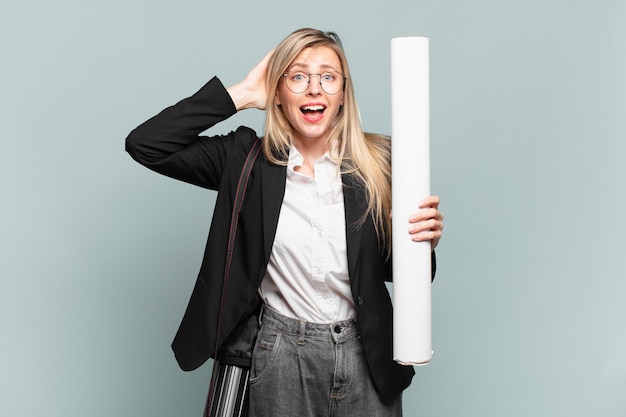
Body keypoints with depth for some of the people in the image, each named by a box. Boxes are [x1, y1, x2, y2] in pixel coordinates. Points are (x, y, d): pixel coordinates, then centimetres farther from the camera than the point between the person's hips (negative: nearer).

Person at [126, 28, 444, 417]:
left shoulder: (379, 162, -5)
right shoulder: (247, 160, -6)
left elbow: (394, 270, 4)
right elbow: (145, 145, -14)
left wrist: (423, 240, -19)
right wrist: (239, 95, -13)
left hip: (367, 355, 1)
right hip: (283, 357, -1)